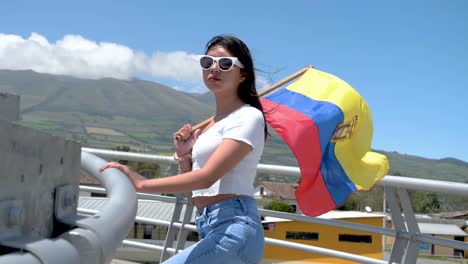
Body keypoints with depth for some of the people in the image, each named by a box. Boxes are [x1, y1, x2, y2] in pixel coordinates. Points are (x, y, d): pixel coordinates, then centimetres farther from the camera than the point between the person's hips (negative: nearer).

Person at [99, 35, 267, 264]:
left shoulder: (248, 117, -6)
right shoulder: (211, 124, 20)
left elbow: (207, 177, -20)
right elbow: (195, 191, 19)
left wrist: (141, 184, -27)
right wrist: (184, 155, 2)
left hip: (233, 229, -9)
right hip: (212, 230, 9)